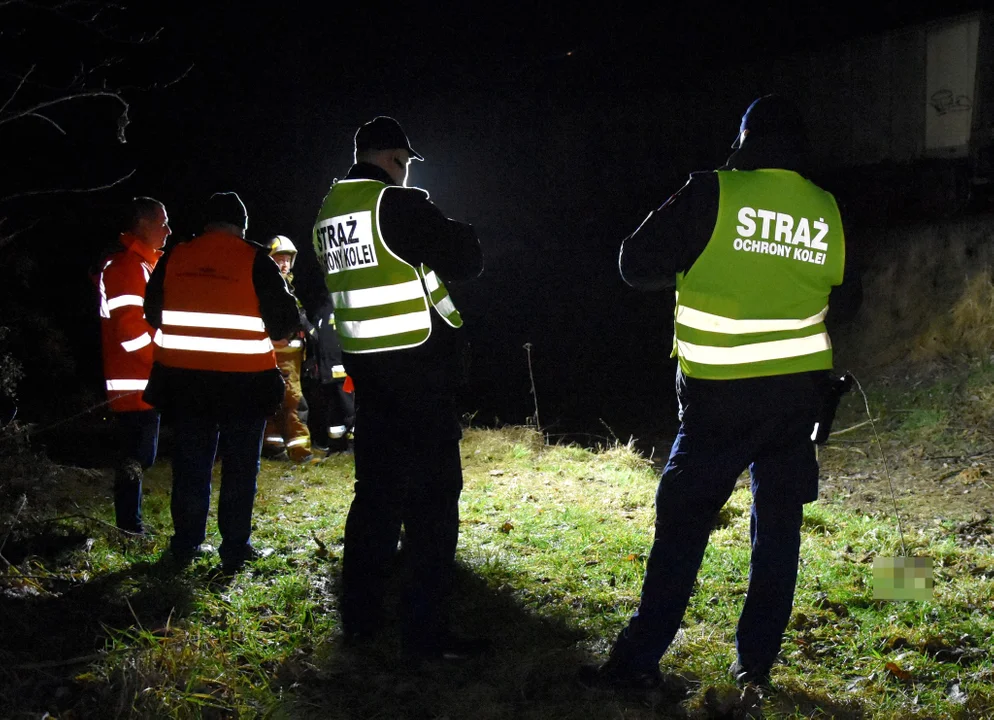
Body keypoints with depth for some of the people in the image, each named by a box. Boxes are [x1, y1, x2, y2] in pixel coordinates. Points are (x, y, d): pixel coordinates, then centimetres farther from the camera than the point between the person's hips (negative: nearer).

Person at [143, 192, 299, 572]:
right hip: (244, 381, -3)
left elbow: (153, 313, 12)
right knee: (240, 466, 6)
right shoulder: (255, 261, -8)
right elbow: (284, 319, -5)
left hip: (184, 377, 3)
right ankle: (235, 547, 9)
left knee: (190, 463, 14)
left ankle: (186, 543, 21)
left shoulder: (174, 258, 2)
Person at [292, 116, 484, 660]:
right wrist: (462, 233, 6)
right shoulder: (400, 205, -14)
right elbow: (467, 261, -14)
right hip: (420, 368, -8)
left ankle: (359, 616, 22)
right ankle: (424, 631, -1)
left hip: (367, 367, 8)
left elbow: (309, 285, 23)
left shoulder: (326, 213, 10)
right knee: (433, 496, -3)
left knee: (375, 490, 15)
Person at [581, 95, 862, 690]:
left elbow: (637, 266, -8)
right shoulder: (829, 213, 4)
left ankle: (640, 658, 7)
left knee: (683, 523, 3)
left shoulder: (713, 195, -9)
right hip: (799, 393, 4)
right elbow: (847, 301, 16)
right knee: (779, 526, 13)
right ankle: (757, 661, 19)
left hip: (722, 397, -4)